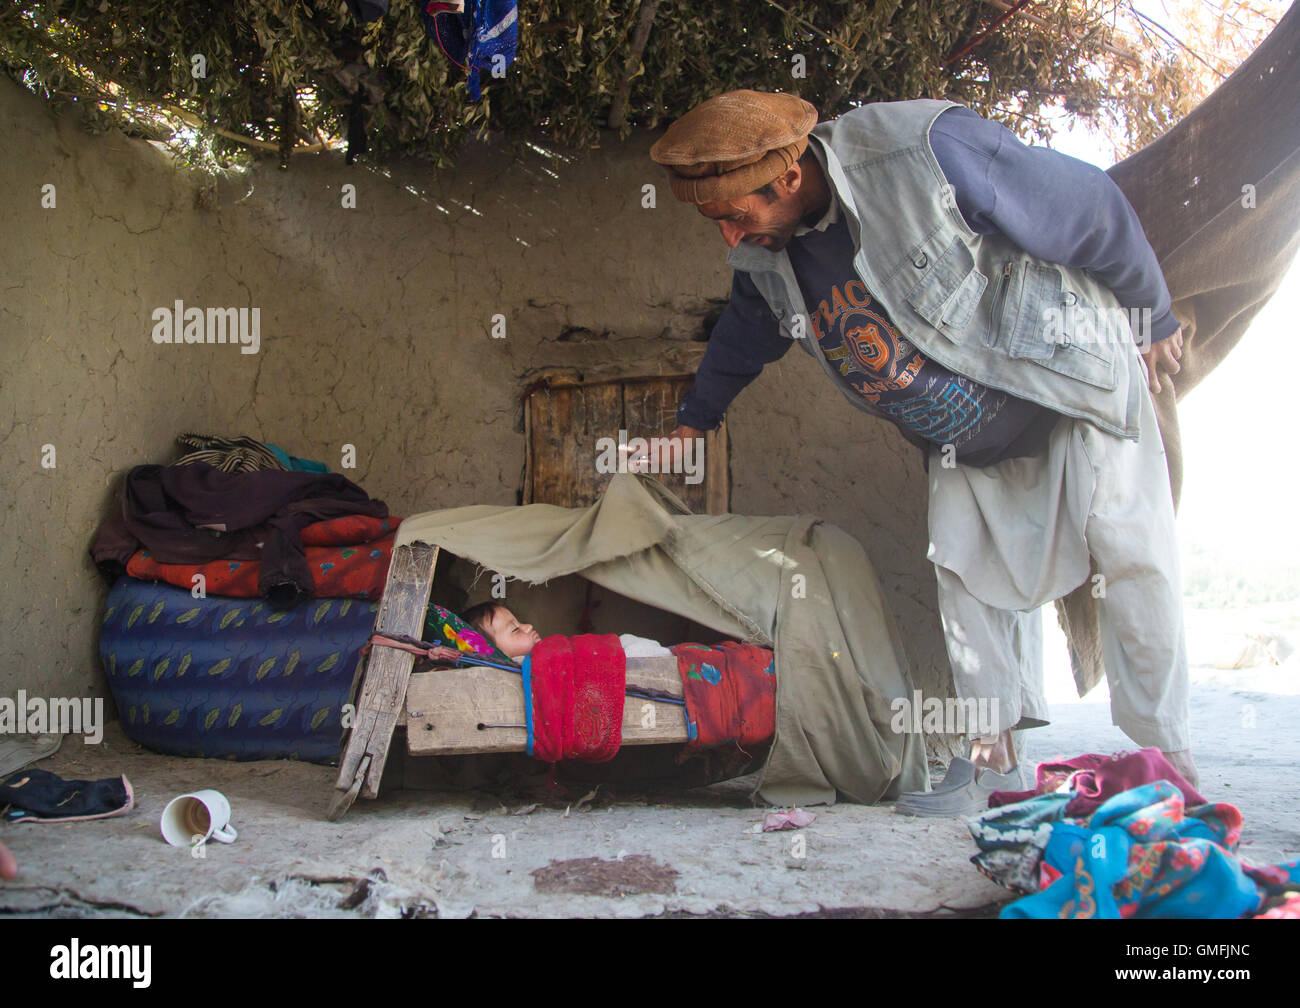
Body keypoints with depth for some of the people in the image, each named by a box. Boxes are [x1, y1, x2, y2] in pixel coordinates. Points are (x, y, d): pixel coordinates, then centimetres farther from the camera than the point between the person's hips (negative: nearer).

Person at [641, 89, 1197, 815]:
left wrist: (1153, 318, -7)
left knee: (1129, 550, -7)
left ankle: (1163, 755, 4)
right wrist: (694, 420, 26)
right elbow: (745, 337, 13)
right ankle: (995, 755, 10)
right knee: (968, 565, 1)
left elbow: (1092, 206, -20)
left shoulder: (929, 150, -33)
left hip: (1072, 378, -6)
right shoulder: (766, 259, -12)